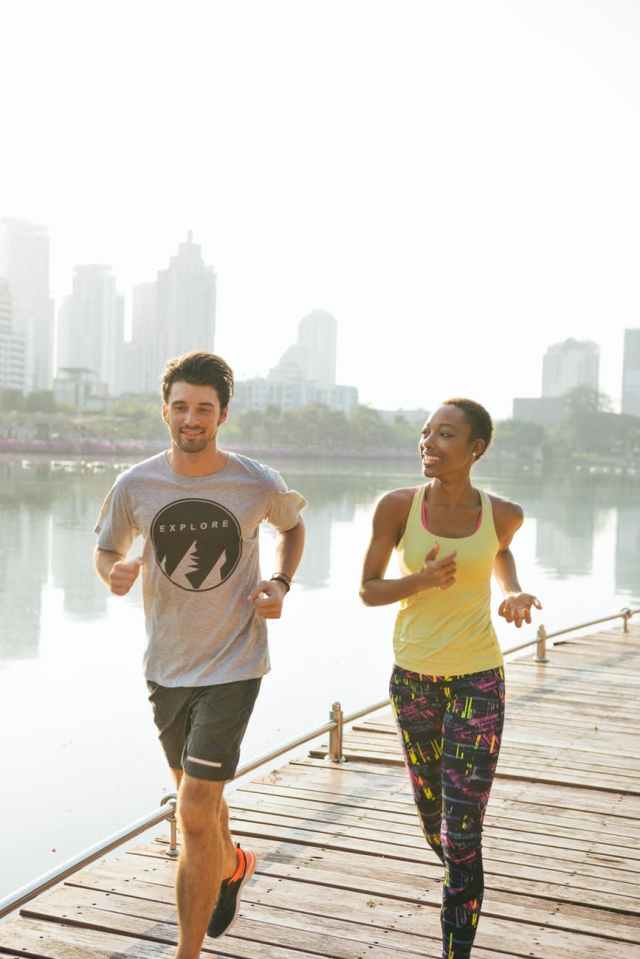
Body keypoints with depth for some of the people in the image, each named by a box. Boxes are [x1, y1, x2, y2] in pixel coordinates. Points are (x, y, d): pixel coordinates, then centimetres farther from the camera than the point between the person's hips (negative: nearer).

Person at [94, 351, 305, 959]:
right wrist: (114, 574, -17)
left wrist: (280, 583, -6)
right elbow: (105, 550, 7)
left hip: (232, 665, -4)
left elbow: (292, 525, 11)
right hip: (167, 665, 4)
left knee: (194, 813, -10)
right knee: (195, 794, 24)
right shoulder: (135, 486, -8)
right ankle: (232, 865, 56)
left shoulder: (258, 485, -11)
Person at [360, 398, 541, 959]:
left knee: (462, 833, -7)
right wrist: (420, 581, -23)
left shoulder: (503, 514, -10)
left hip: (477, 681, -2)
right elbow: (368, 590, -5)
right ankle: (463, 888, 51)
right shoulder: (398, 507, -13)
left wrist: (514, 593, -4)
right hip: (413, 678, 2)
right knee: (433, 818, 20)